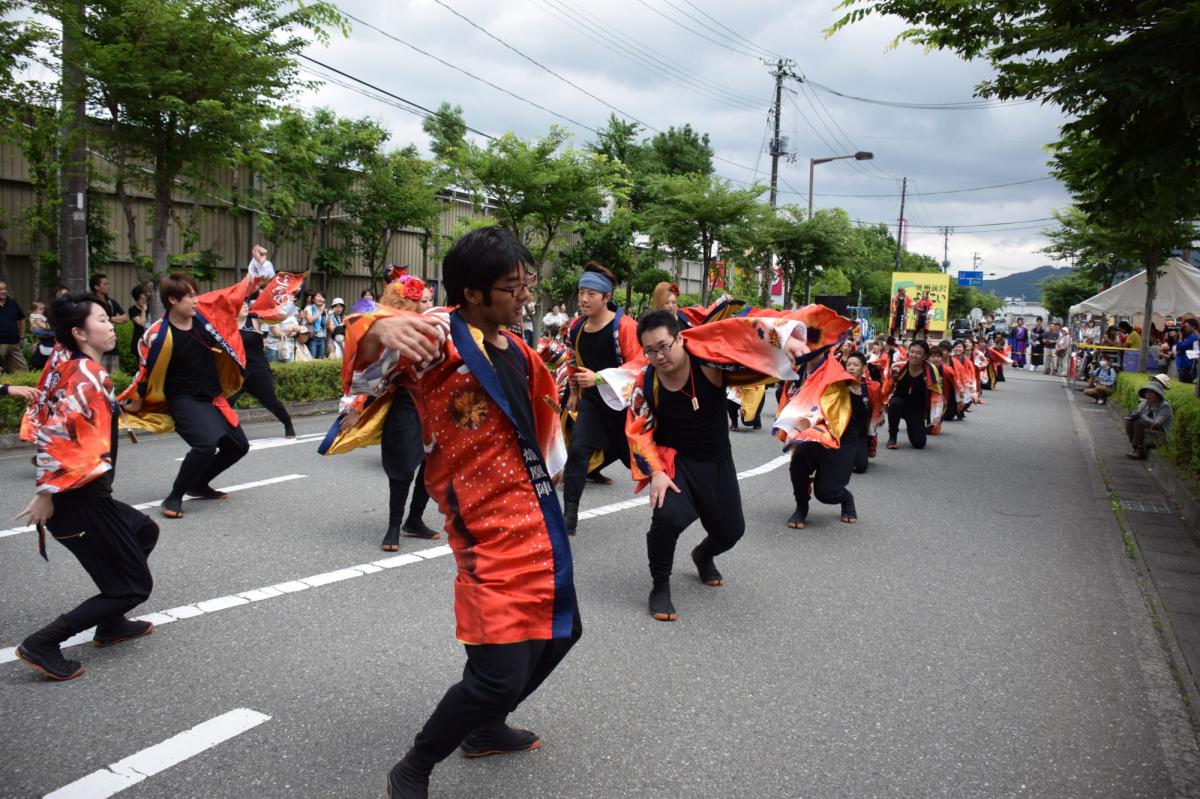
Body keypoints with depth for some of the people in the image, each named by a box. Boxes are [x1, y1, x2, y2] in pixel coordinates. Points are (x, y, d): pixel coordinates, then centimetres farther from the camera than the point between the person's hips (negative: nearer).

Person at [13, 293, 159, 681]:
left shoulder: (65, 365, 7)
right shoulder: (88, 374, -19)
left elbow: (43, 421, 16)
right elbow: (59, 432, -27)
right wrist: (48, 494, -22)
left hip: (75, 495, 9)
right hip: (81, 502, -9)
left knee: (144, 531, 28)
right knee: (134, 586, 2)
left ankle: (110, 624, 31)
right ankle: (42, 644, -1)